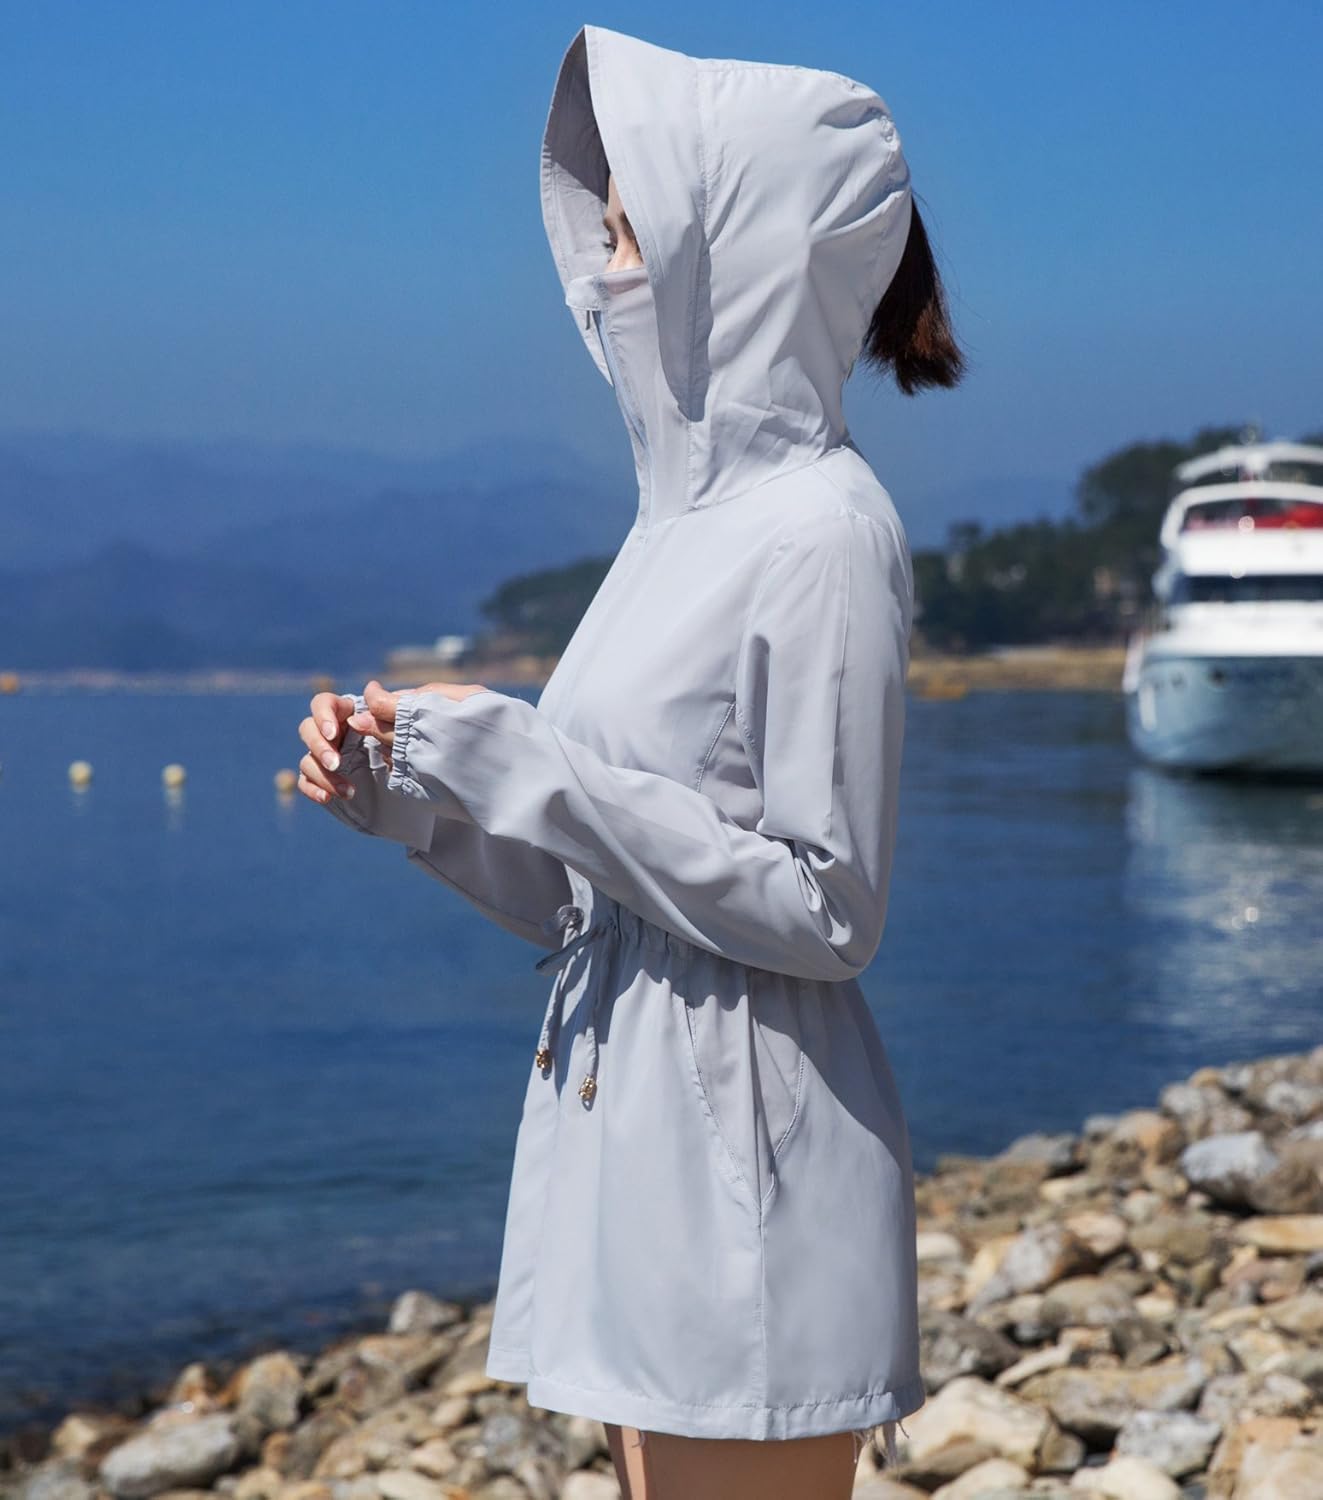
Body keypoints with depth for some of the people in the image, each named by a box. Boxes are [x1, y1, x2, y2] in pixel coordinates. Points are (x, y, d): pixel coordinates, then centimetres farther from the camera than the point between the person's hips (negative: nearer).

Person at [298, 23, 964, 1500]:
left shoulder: (820, 529, -14)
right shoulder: (686, 516, 12)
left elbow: (824, 911, -17)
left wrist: (528, 767, -17)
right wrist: (403, 796, 2)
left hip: (746, 1153, -9)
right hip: (629, 1139, 9)